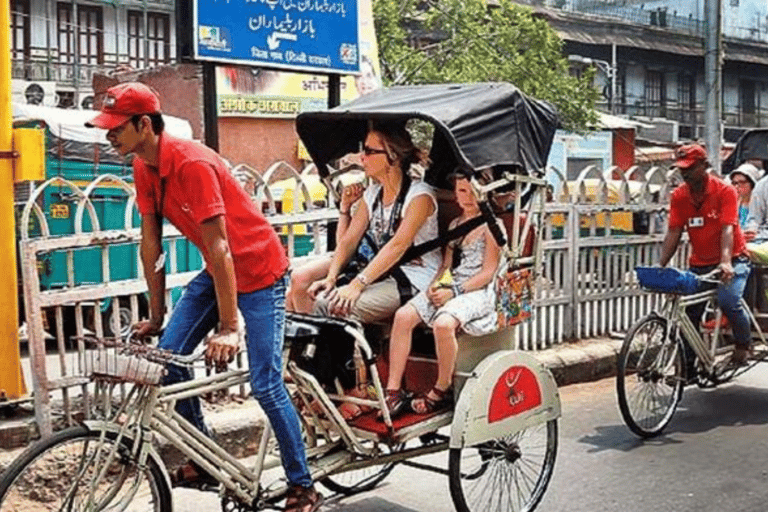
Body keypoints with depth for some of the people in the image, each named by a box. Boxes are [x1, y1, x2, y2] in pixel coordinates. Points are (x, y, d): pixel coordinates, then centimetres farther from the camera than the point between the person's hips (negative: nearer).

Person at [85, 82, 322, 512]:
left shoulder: (192, 164, -27)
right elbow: (151, 242, 3)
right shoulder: (144, 168, -2)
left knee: (265, 384, -9)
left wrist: (228, 327, -28)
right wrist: (156, 316, 6)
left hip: (259, 270, -8)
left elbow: (219, 246, -28)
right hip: (217, 270, 8)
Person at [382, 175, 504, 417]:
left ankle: (442, 391, -14)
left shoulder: (492, 225, -1)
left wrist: (454, 291, -16)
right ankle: (394, 392, -15)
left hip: (478, 291, -7)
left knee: (443, 323, -35)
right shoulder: (455, 224, 21)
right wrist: (435, 285, 0)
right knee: (403, 316, -16)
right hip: (449, 287, 7)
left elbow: (488, 272, -8)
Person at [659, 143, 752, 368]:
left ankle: (743, 344, 1)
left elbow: (727, 229, -23)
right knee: (688, 313, -2)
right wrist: (660, 266, -14)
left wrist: (726, 262, -37)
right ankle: (687, 367, 10)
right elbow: (673, 233, -3)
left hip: (731, 261, -4)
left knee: (728, 300, -27)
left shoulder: (725, 191, -14)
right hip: (699, 263, 4)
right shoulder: (679, 196, -2)